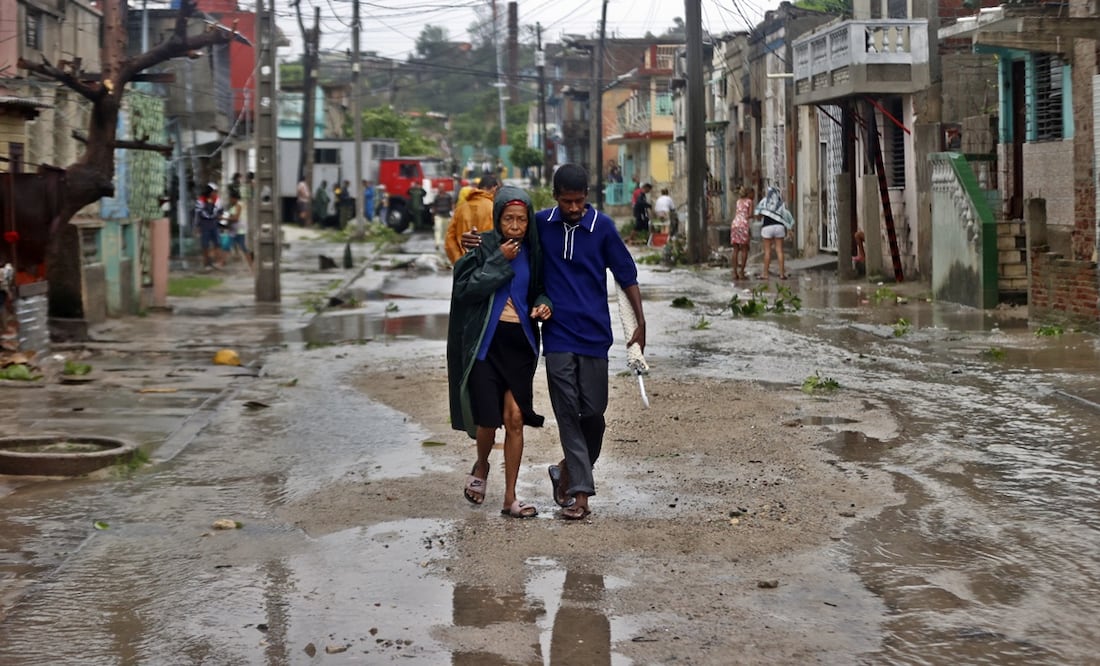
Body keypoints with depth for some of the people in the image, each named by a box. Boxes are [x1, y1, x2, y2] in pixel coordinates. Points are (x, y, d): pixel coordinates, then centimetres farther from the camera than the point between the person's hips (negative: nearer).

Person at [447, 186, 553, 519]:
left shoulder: (532, 251, 6)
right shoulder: (482, 246, -5)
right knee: (488, 418, -6)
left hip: (520, 341, 3)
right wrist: (500, 261, -18)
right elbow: (465, 288, -14)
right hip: (485, 341, -3)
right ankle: (481, 467, 28)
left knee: (515, 418, -2)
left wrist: (542, 304, -7)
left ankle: (510, 498, 6)